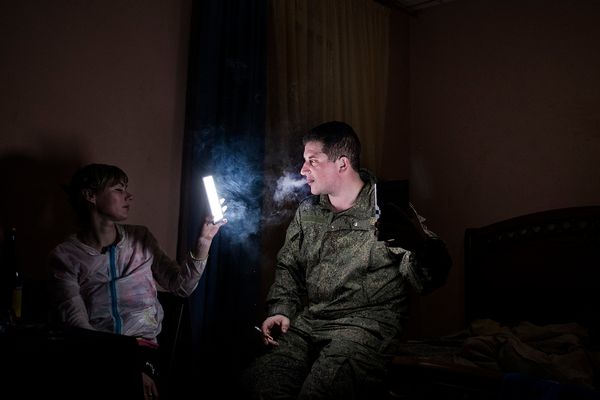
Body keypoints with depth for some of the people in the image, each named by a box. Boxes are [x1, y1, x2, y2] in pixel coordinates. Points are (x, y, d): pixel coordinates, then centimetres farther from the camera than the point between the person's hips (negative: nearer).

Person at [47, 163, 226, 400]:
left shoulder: (140, 239, 13)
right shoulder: (64, 256, 1)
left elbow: (182, 286, 12)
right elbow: (76, 323, -8)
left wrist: (203, 242, -3)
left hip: (143, 346, 2)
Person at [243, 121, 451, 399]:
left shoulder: (387, 209, -4)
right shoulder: (307, 211, 15)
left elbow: (428, 280, -11)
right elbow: (288, 266, 25)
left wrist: (418, 243, -35)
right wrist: (282, 310, 6)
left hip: (366, 322, -5)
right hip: (307, 321, 5)